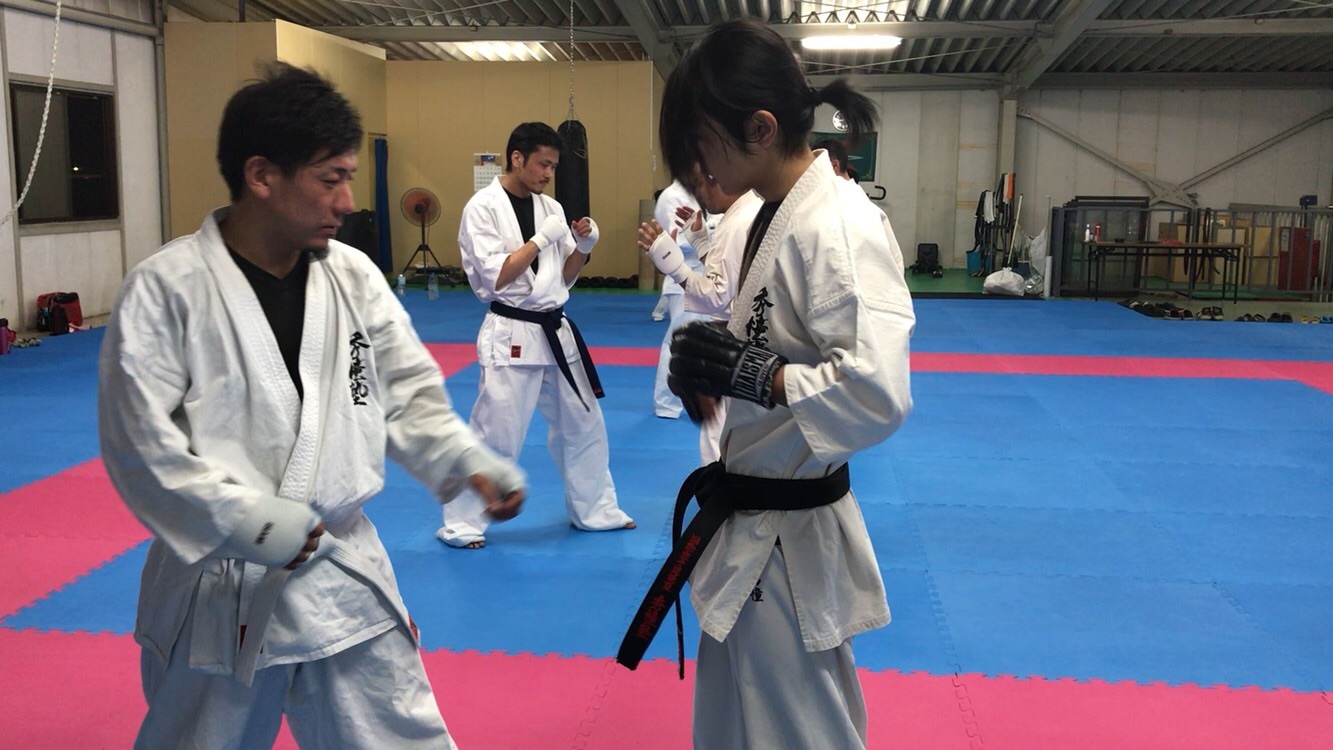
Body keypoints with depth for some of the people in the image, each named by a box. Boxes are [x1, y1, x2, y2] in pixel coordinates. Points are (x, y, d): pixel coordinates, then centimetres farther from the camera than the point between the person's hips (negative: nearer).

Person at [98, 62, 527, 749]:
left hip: (343, 574, 3)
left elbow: (409, 393, 5)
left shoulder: (353, 276, -2)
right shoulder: (166, 289, -14)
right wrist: (249, 522, -22)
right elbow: (139, 442, -16)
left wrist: (469, 462, -11)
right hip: (216, 590, -3)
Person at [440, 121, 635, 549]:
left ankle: (595, 511, 32)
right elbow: (495, 277, -17)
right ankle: (461, 524, 13)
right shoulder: (483, 207, -10)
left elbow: (564, 278, 13)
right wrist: (543, 238, -17)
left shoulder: (551, 207, 8)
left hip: (556, 332, 7)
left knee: (583, 423, 15)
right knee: (494, 435, -4)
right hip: (511, 337, -7)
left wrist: (583, 247, -4)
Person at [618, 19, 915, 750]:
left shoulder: (839, 229, -23)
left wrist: (748, 375, -28)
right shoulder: (778, 215, 6)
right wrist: (715, 370, 0)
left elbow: (879, 395, -31)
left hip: (785, 536, -9)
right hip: (751, 521, 9)